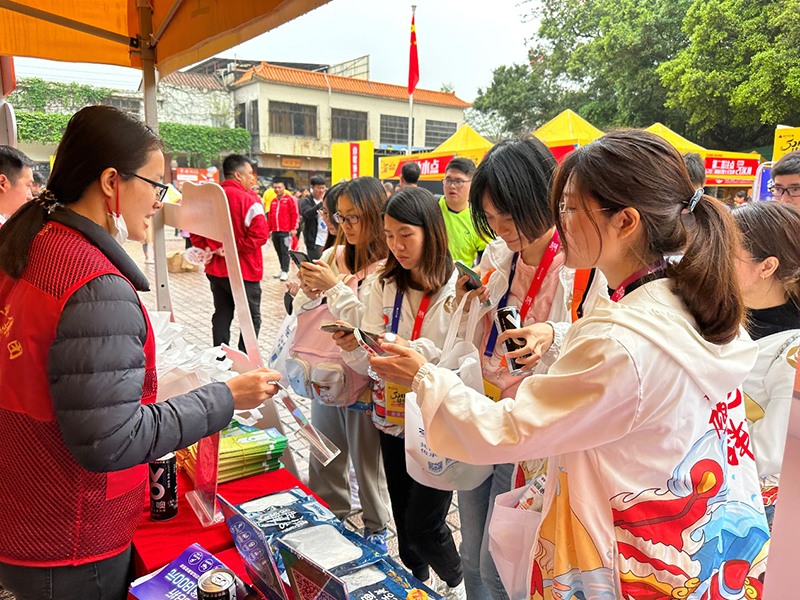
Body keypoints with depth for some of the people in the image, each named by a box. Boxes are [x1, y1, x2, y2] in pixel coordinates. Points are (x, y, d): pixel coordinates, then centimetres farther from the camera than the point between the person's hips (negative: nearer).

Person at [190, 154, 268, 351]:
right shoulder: (248, 199, -13)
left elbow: (195, 230, 6)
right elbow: (260, 234, -23)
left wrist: (206, 249, -1)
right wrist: (234, 248, -17)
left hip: (215, 270, 6)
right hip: (244, 271, -6)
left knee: (222, 315, 17)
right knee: (252, 318, 5)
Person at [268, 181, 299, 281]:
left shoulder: (290, 199, -3)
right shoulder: (273, 201, 16)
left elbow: (295, 214, -6)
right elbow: (270, 216, 20)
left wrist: (293, 228, -11)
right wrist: (269, 230, 19)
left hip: (285, 231, -6)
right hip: (275, 231, 6)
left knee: (284, 252, -6)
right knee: (279, 252, 9)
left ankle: (285, 272, -1)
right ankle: (283, 270, 18)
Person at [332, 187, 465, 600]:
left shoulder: (458, 288, -14)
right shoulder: (384, 285, 1)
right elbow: (371, 365, -1)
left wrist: (419, 352, -30)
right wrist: (353, 349, -22)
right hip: (393, 420, 5)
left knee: (422, 525, 3)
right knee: (404, 522, 19)